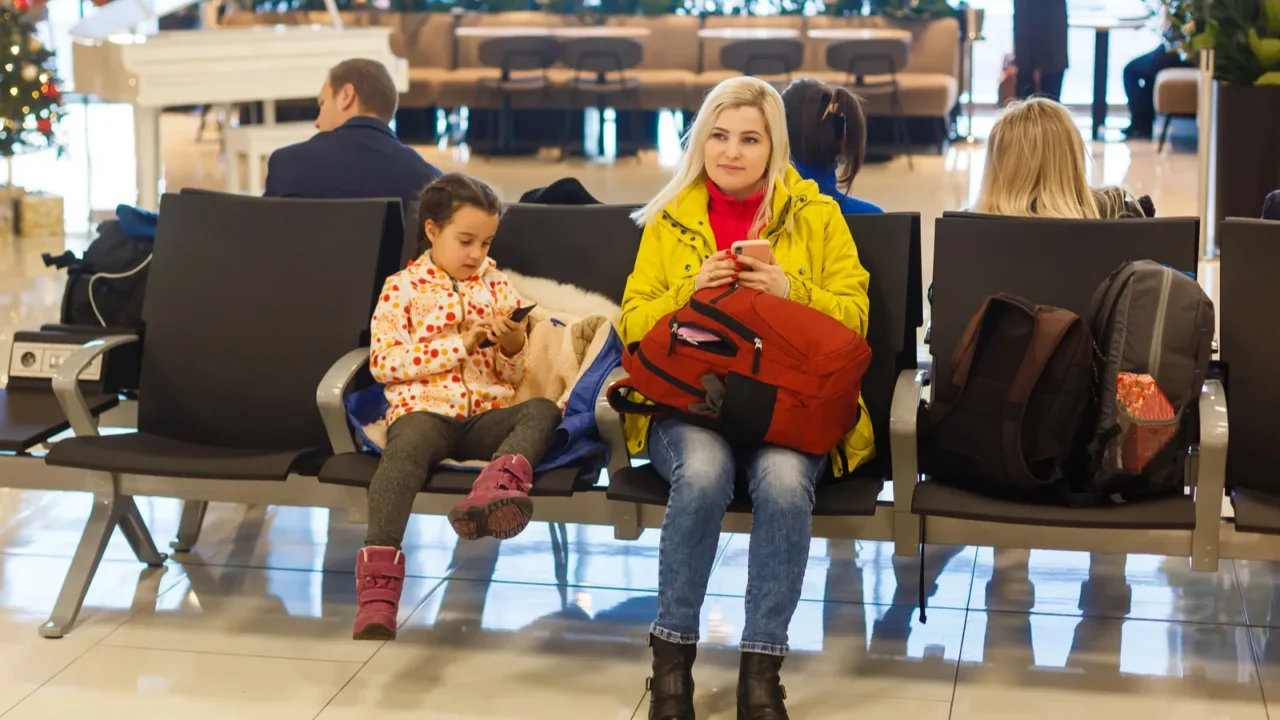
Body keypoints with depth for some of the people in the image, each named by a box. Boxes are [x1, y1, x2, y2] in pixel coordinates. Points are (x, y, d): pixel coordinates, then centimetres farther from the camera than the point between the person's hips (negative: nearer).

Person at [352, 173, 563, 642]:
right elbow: (382, 363, -5)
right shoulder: (403, 288, 8)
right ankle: (378, 586, -50)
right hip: (424, 409, -4)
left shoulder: (497, 287, 18)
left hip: (486, 415, 4)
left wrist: (513, 346, -4)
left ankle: (497, 486, -57)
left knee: (543, 410, -26)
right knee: (408, 445, -37)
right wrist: (460, 344, -9)